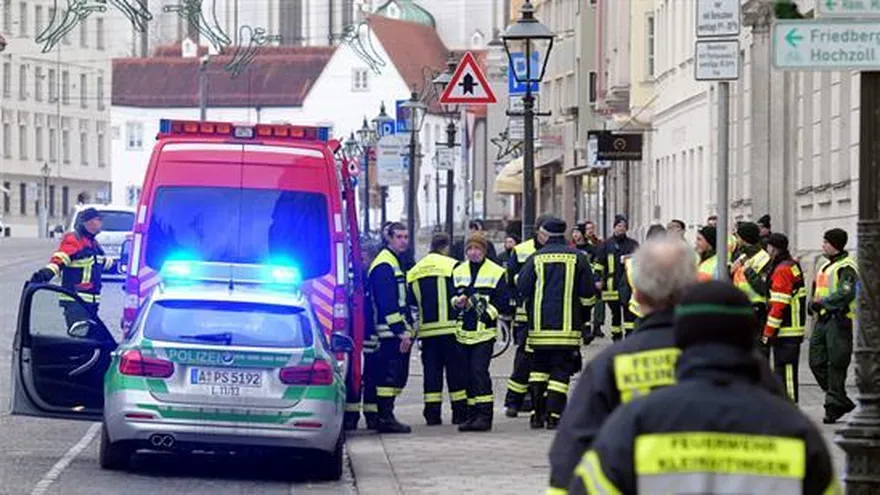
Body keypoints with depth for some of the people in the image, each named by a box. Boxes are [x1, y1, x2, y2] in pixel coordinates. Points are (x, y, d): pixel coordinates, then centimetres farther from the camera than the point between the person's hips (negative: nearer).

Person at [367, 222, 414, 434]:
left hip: (399, 332, 10)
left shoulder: (395, 263, 21)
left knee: (398, 374, 11)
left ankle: (385, 416, 16)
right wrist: (401, 332, -22)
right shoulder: (384, 265, -13)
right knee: (391, 374, -10)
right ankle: (385, 417, -9)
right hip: (391, 331, -10)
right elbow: (388, 304, -20)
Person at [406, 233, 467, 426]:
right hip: (451, 327, -4)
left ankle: (432, 413, 4)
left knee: (431, 370, 7)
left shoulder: (413, 272, 12)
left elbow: (411, 303, 14)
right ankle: (460, 412, 2)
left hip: (426, 330, 4)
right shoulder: (451, 266, -5)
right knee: (456, 370, 2)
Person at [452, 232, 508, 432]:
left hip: (484, 331, -5)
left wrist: (486, 314, -15)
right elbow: (449, 297, 15)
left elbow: (502, 302, -2)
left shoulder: (496, 273, 0)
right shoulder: (458, 272, 13)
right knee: (468, 374, 6)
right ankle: (473, 415, 12)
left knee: (479, 371, -14)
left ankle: (485, 414, -12)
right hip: (464, 331, 5)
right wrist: (456, 302, -7)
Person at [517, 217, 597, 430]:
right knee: (561, 371, 0)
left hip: (539, 325, 1)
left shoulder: (536, 258, 0)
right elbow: (588, 293, 0)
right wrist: (584, 317, 16)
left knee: (539, 368, 14)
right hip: (567, 324, -1)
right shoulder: (578, 258, 0)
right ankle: (553, 416, -9)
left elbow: (521, 289, -2)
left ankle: (537, 414, 13)